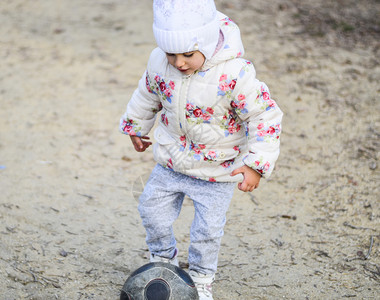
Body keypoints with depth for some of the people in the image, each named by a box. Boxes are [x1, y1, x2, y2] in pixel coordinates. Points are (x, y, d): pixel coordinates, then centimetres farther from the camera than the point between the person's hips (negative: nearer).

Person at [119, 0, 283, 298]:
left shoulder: (235, 73, -31)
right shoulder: (159, 62, -16)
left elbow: (266, 117, -22)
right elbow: (148, 95, 6)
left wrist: (255, 165, -26)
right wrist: (136, 127, 21)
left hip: (217, 170, -4)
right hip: (171, 162, 4)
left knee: (208, 228, 7)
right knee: (152, 210, 16)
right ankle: (164, 258, 45)